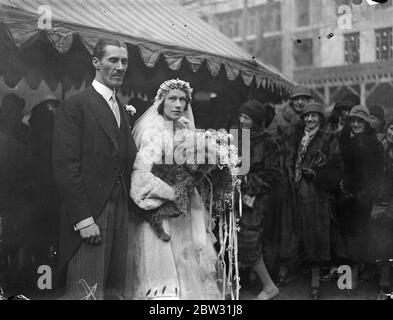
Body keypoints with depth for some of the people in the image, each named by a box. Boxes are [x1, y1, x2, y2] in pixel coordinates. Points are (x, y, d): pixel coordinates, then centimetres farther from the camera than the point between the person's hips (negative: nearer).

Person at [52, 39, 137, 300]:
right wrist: (83, 219, -16)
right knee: (88, 293, -4)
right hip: (89, 216, -6)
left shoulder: (123, 110, 18)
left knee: (116, 290, 8)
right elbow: (65, 168, -11)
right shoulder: (74, 106, -4)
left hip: (121, 215, 7)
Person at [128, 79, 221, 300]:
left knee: (186, 274, 5)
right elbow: (140, 175, -19)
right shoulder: (153, 133, -10)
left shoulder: (183, 132, 12)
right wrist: (172, 194, -15)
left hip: (182, 218, 7)